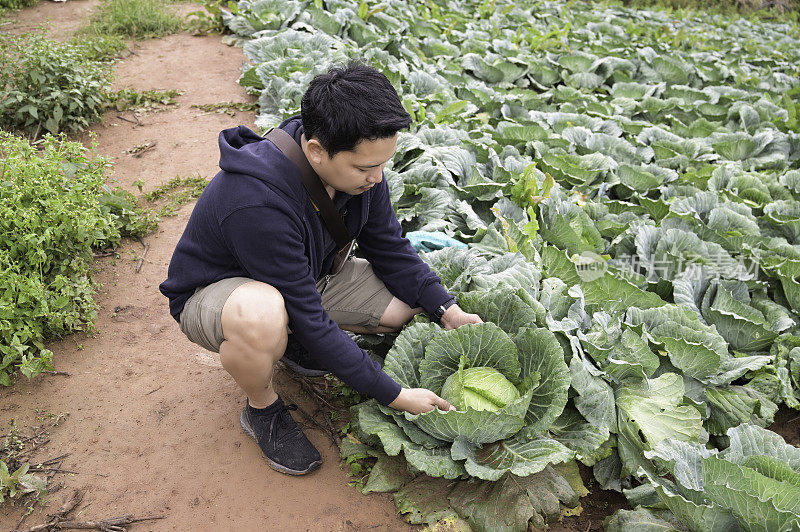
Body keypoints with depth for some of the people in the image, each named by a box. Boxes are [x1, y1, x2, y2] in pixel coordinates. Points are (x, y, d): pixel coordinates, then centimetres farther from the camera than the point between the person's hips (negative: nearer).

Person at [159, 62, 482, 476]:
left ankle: (296, 344, 12)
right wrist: (394, 396, -29)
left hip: (307, 275, 7)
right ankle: (262, 410, -8)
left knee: (415, 303, -8)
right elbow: (307, 318, -33)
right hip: (216, 289, -6)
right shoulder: (257, 203, -39)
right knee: (260, 316, -43)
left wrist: (449, 311, -14)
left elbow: (390, 249, -3)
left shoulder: (359, 163, -17)